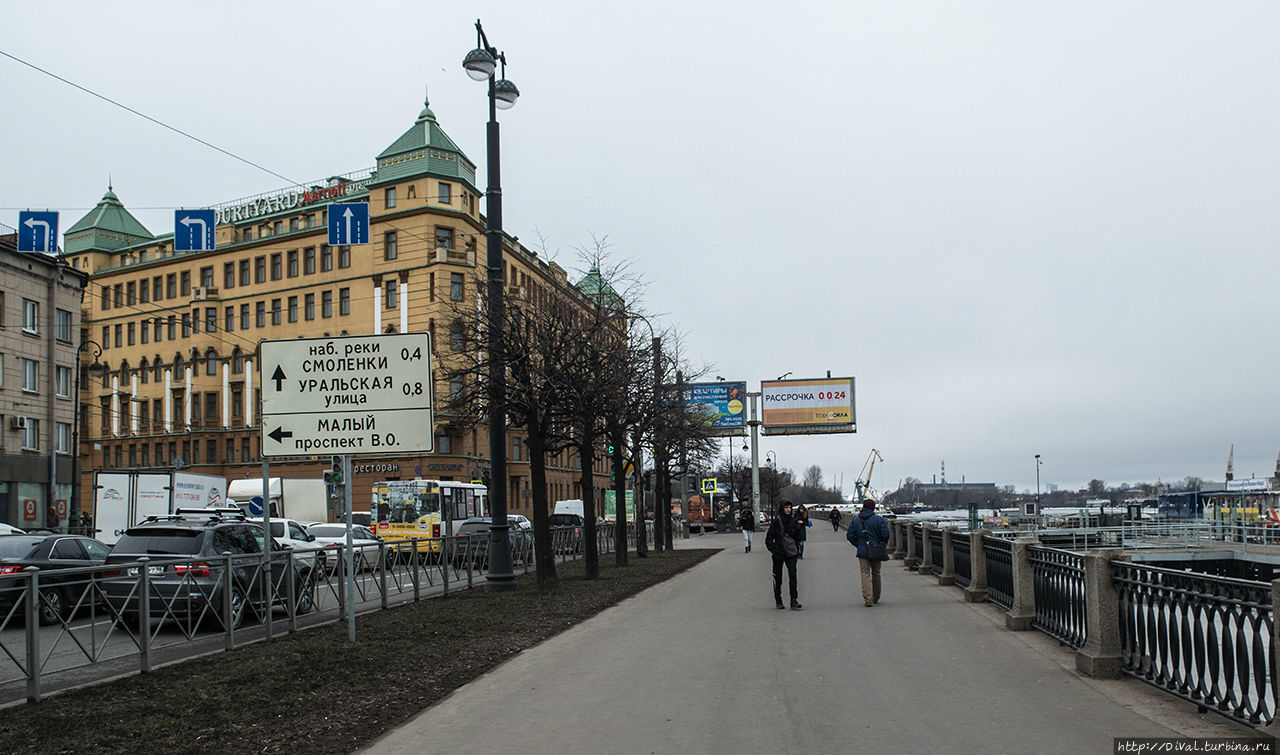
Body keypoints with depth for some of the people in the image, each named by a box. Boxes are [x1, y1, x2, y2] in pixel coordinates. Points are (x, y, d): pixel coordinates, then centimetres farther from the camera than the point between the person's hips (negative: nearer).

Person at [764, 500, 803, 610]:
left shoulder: (794, 521, 4)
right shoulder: (776, 521, -7)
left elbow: (798, 537, 16)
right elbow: (769, 538, -1)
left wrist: (796, 549, 8)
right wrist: (773, 550, -7)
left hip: (791, 554, 2)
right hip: (778, 554, -2)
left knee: (792, 576, -10)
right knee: (777, 578, 6)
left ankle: (794, 601, -8)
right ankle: (778, 602, 19)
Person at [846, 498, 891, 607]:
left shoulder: (855, 520, 2)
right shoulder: (879, 519, -6)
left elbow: (850, 536, 1)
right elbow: (885, 535, -11)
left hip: (862, 552, 0)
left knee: (865, 574, 1)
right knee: (876, 574, 15)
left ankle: (868, 599, -12)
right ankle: (876, 598, 26)